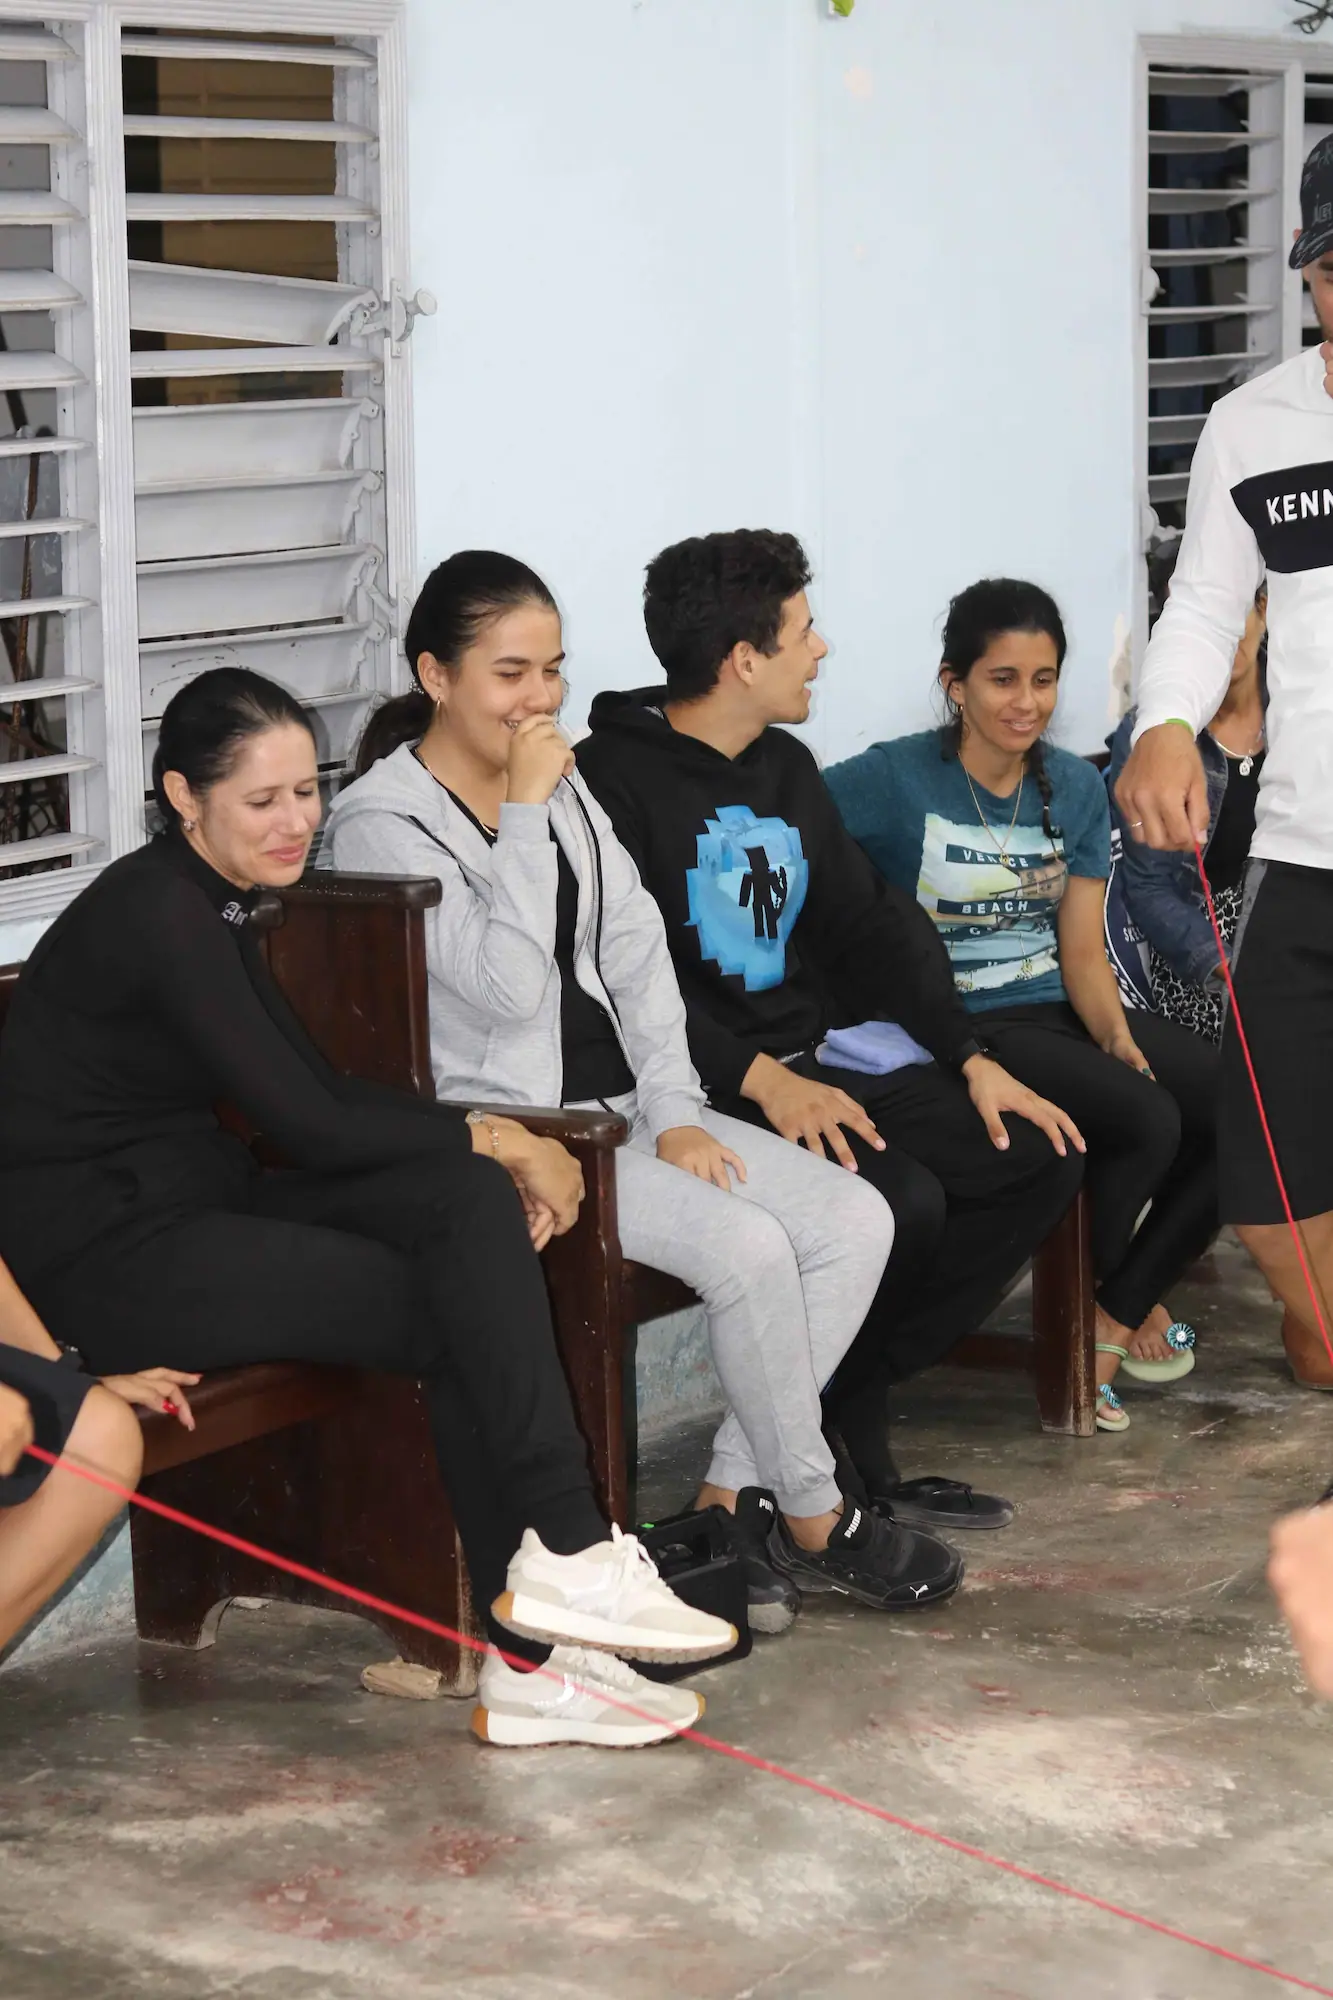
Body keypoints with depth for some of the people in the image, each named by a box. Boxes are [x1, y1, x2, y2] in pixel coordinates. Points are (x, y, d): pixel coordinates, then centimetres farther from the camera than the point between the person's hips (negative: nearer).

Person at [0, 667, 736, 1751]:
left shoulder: (208, 902, 13)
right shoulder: (158, 915, -17)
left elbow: (323, 1085, 14)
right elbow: (306, 1127, -19)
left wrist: (485, 1143, -1)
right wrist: (501, 1142, -8)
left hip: (190, 1204, 9)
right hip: (105, 1253, -9)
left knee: (464, 1194, -11)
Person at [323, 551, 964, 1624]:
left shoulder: (564, 783, 13)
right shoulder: (382, 824, -10)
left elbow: (635, 950, 9)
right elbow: (509, 987, -21)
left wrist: (676, 1113, -2)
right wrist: (526, 815, -18)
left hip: (627, 1102, 8)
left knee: (857, 1220, -10)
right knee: (747, 1246, -26)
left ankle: (731, 1499, -6)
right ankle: (814, 1518, -6)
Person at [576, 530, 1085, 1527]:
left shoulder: (787, 769, 17)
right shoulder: (614, 780, -11)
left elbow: (869, 926, 19)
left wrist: (972, 1059, 7)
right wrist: (759, 1078, -30)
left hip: (815, 1067, 9)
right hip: (704, 1093, -9)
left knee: (1040, 1154, -3)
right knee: (902, 1200, -29)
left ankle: (855, 1404, 0)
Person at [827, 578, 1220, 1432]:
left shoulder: (1075, 787, 8)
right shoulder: (894, 779, -8)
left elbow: (1082, 951, 7)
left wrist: (1117, 1035, -14)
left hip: (1059, 1010, 6)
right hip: (961, 1026, -6)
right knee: (1145, 1121, -28)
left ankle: (1124, 1304, 6)